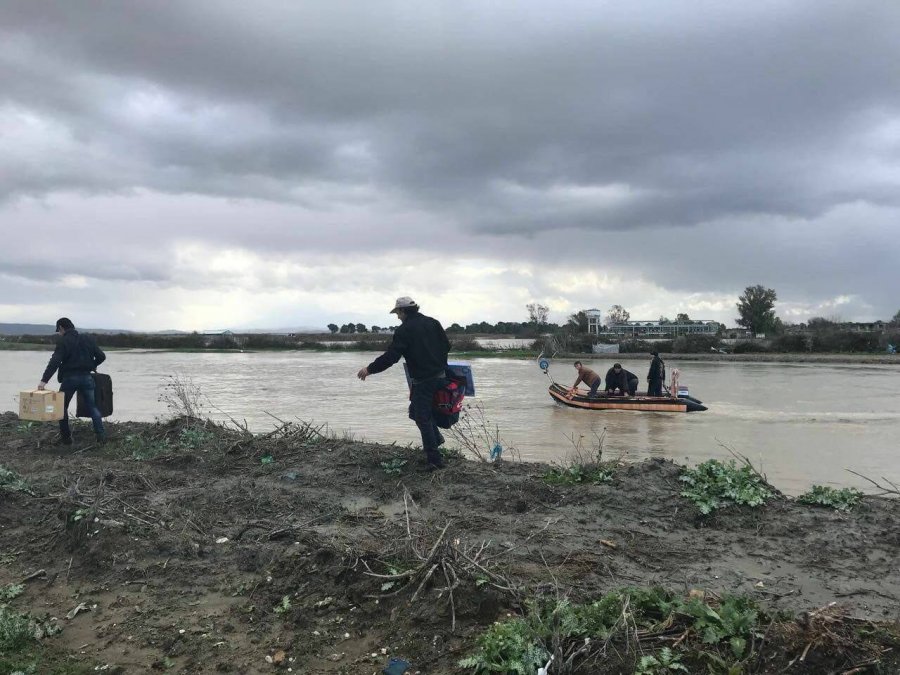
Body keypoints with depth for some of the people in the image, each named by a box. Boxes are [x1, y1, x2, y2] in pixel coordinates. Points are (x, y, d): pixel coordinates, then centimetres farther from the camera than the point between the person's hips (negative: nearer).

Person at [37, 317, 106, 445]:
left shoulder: (63, 342, -7)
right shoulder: (88, 339, 8)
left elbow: (55, 362, -17)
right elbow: (101, 356, 8)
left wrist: (44, 380, -22)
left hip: (69, 378, -4)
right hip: (87, 377, 4)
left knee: (62, 407, 12)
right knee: (93, 407, 8)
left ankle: (65, 437, 12)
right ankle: (101, 435, -1)